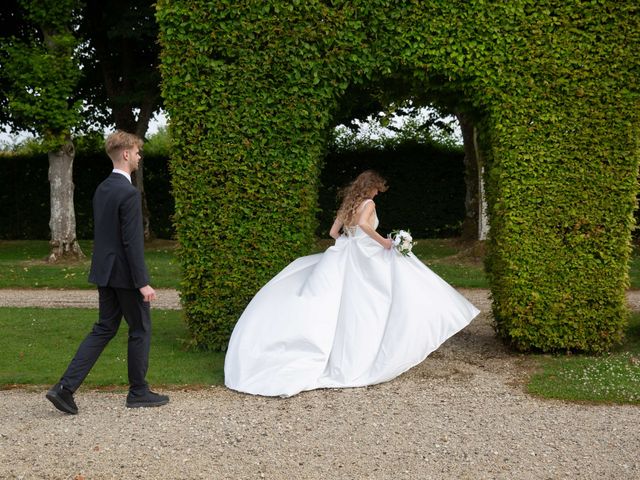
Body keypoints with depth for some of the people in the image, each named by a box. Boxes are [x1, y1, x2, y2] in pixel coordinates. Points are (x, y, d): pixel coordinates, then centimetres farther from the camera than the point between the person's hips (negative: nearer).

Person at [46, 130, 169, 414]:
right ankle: (138, 391, 18)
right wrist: (143, 283, -19)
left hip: (104, 272, 9)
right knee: (140, 330, 7)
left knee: (104, 329, 13)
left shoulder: (102, 189, 10)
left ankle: (66, 387, 5)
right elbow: (132, 242, -21)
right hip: (125, 273, -9)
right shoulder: (129, 193, -18)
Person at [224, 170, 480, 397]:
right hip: (364, 259, -7)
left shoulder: (346, 205, 17)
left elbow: (334, 232, 21)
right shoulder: (368, 203, -5)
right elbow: (363, 224, -25)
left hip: (343, 259, 8)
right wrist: (382, 241, -17)